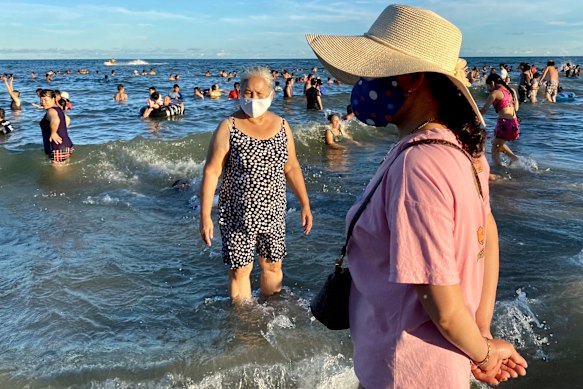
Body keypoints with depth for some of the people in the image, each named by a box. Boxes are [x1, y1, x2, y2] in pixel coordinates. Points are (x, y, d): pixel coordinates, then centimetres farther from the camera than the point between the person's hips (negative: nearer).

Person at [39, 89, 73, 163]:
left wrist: (53, 133, -25)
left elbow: (55, 120, -37)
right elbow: (67, 120, 36)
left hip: (58, 149, -10)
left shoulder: (51, 111, -13)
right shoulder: (58, 109, 15)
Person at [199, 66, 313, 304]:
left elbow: (291, 168, 12)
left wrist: (305, 204, 10)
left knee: (273, 266, 16)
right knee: (240, 269, 6)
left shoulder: (282, 126, 4)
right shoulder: (228, 128, -9)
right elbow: (211, 171, -10)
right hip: (238, 214, -3)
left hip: (273, 213, 4)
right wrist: (205, 216, -14)